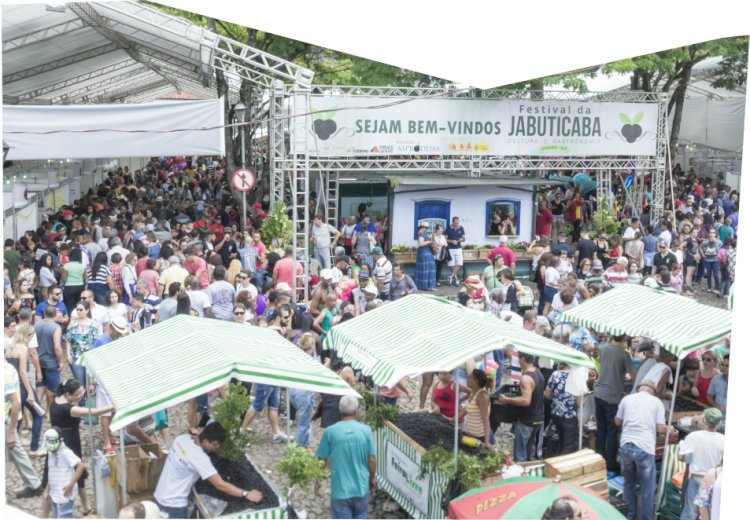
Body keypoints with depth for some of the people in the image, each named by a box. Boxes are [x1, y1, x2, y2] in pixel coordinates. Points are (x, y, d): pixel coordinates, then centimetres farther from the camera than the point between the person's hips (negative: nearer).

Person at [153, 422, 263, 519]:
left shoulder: (183, 438, -7)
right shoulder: (198, 457, -29)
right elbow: (220, 485, -28)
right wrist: (247, 494, -23)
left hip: (160, 496, 8)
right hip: (173, 504, -8)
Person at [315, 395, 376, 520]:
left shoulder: (330, 432, -10)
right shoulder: (365, 430, -7)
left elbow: (322, 460, -3)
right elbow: (371, 460, -2)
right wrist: (372, 479, 16)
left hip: (340, 489, -2)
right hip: (361, 487, 2)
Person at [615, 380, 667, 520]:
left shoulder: (627, 399, 10)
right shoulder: (656, 402, 3)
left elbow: (617, 421, 19)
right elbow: (660, 428, -1)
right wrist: (669, 429, 21)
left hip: (626, 446, 4)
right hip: (645, 448, -4)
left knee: (629, 483, 22)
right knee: (647, 488, 8)